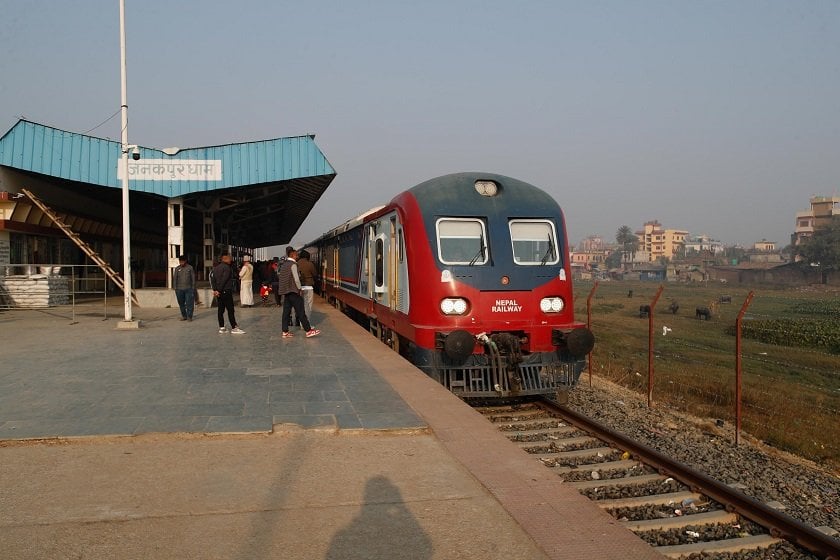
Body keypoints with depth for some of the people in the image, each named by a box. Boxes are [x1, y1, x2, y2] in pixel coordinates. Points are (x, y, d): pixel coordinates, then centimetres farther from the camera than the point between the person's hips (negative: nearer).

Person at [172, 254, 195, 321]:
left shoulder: (190, 268, 3)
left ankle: (189, 317, 1)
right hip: (179, 289, 2)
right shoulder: (177, 269, 8)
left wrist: (193, 287, -1)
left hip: (188, 289, -2)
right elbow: (175, 278, 9)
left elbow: (193, 278, 4)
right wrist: (175, 288, 3)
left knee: (189, 303, -6)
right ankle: (184, 316, 18)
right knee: (181, 303, 7)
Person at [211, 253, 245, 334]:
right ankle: (234, 328, -4)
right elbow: (223, 280, -18)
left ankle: (221, 327, 11)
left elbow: (213, 279, 10)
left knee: (221, 310, 10)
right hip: (226, 291, -8)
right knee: (230, 310, -5)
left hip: (219, 292, 8)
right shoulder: (227, 267, -13)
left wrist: (215, 289, 5)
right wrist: (219, 290, -13)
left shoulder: (216, 268, 14)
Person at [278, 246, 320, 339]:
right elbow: (296, 279, -17)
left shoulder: (284, 264, 13)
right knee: (300, 311, -6)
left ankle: (285, 332, 9)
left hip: (286, 291, 9)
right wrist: (299, 289, -7)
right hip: (293, 290, -9)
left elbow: (280, 276, 17)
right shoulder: (293, 264, -12)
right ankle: (308, 331, -4)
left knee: (286, 311, 8)